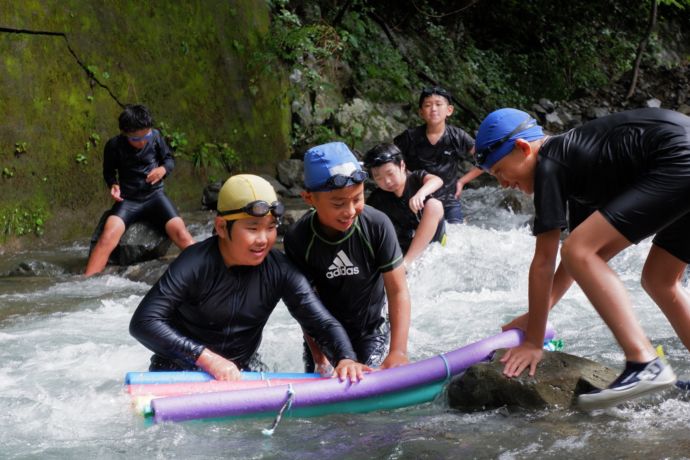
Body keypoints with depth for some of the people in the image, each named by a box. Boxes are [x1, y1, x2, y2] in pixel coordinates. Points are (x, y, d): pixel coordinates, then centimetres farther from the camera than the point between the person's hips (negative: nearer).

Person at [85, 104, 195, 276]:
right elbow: (108, 171, 10)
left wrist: (163, 169, -12)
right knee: (107, 237, -26)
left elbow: (169, 159, 11)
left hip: (154, 195, 1)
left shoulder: (155, 137, -4)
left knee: (180, 233, -23)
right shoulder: (114, 146, -7)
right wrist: (113, 185, -11)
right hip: (128, 199, -1)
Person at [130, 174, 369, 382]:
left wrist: (345, 359, -31)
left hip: (242, 372, 4)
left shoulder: (279, 270, -9)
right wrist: (208, 358, -36)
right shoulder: (196, 264, -22)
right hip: (179, 370, -4)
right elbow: (143, 322, -29)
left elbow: (324, 323, -9)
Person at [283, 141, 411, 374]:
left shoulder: (377, 226, -25)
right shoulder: (298, 239, -23)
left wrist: (398, 351, -33)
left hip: (370, 331, -1)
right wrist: (320, 358, -22)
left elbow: (398, 290, -23)